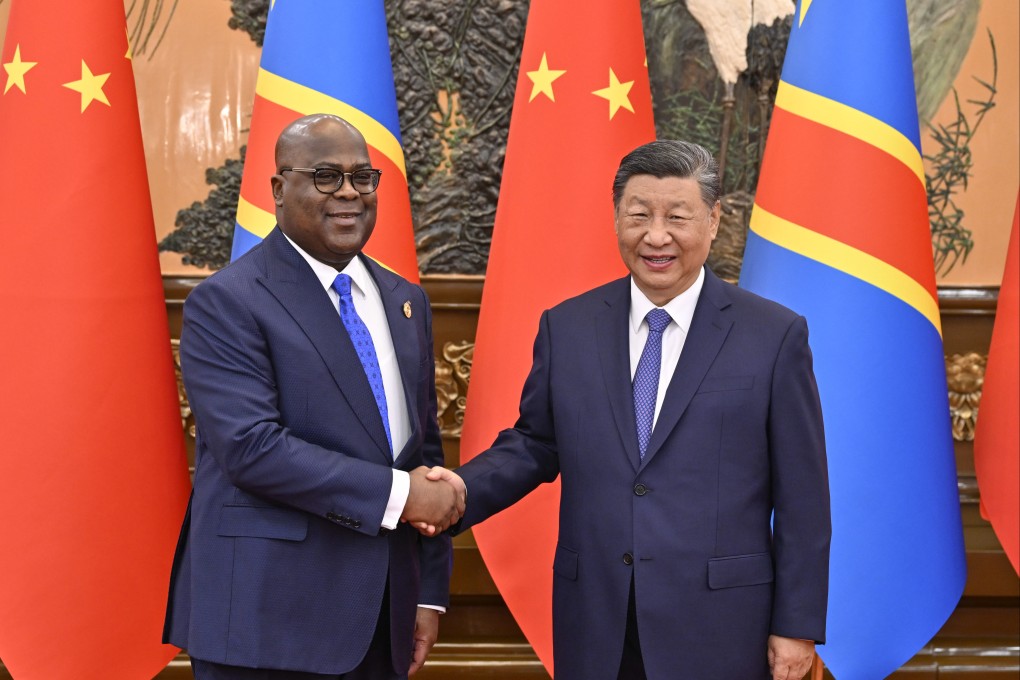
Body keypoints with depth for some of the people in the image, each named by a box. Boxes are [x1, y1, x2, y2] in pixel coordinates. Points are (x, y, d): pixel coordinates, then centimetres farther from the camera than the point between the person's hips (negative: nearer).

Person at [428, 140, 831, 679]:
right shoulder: (566, 328, 6)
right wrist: (464, 490, -8)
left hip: (717, 631, -2)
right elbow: (534, 445, 11)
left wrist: (798, 625, -3)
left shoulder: (775, 336, -3)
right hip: (595, 629, 3)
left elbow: (801, 498, -2)